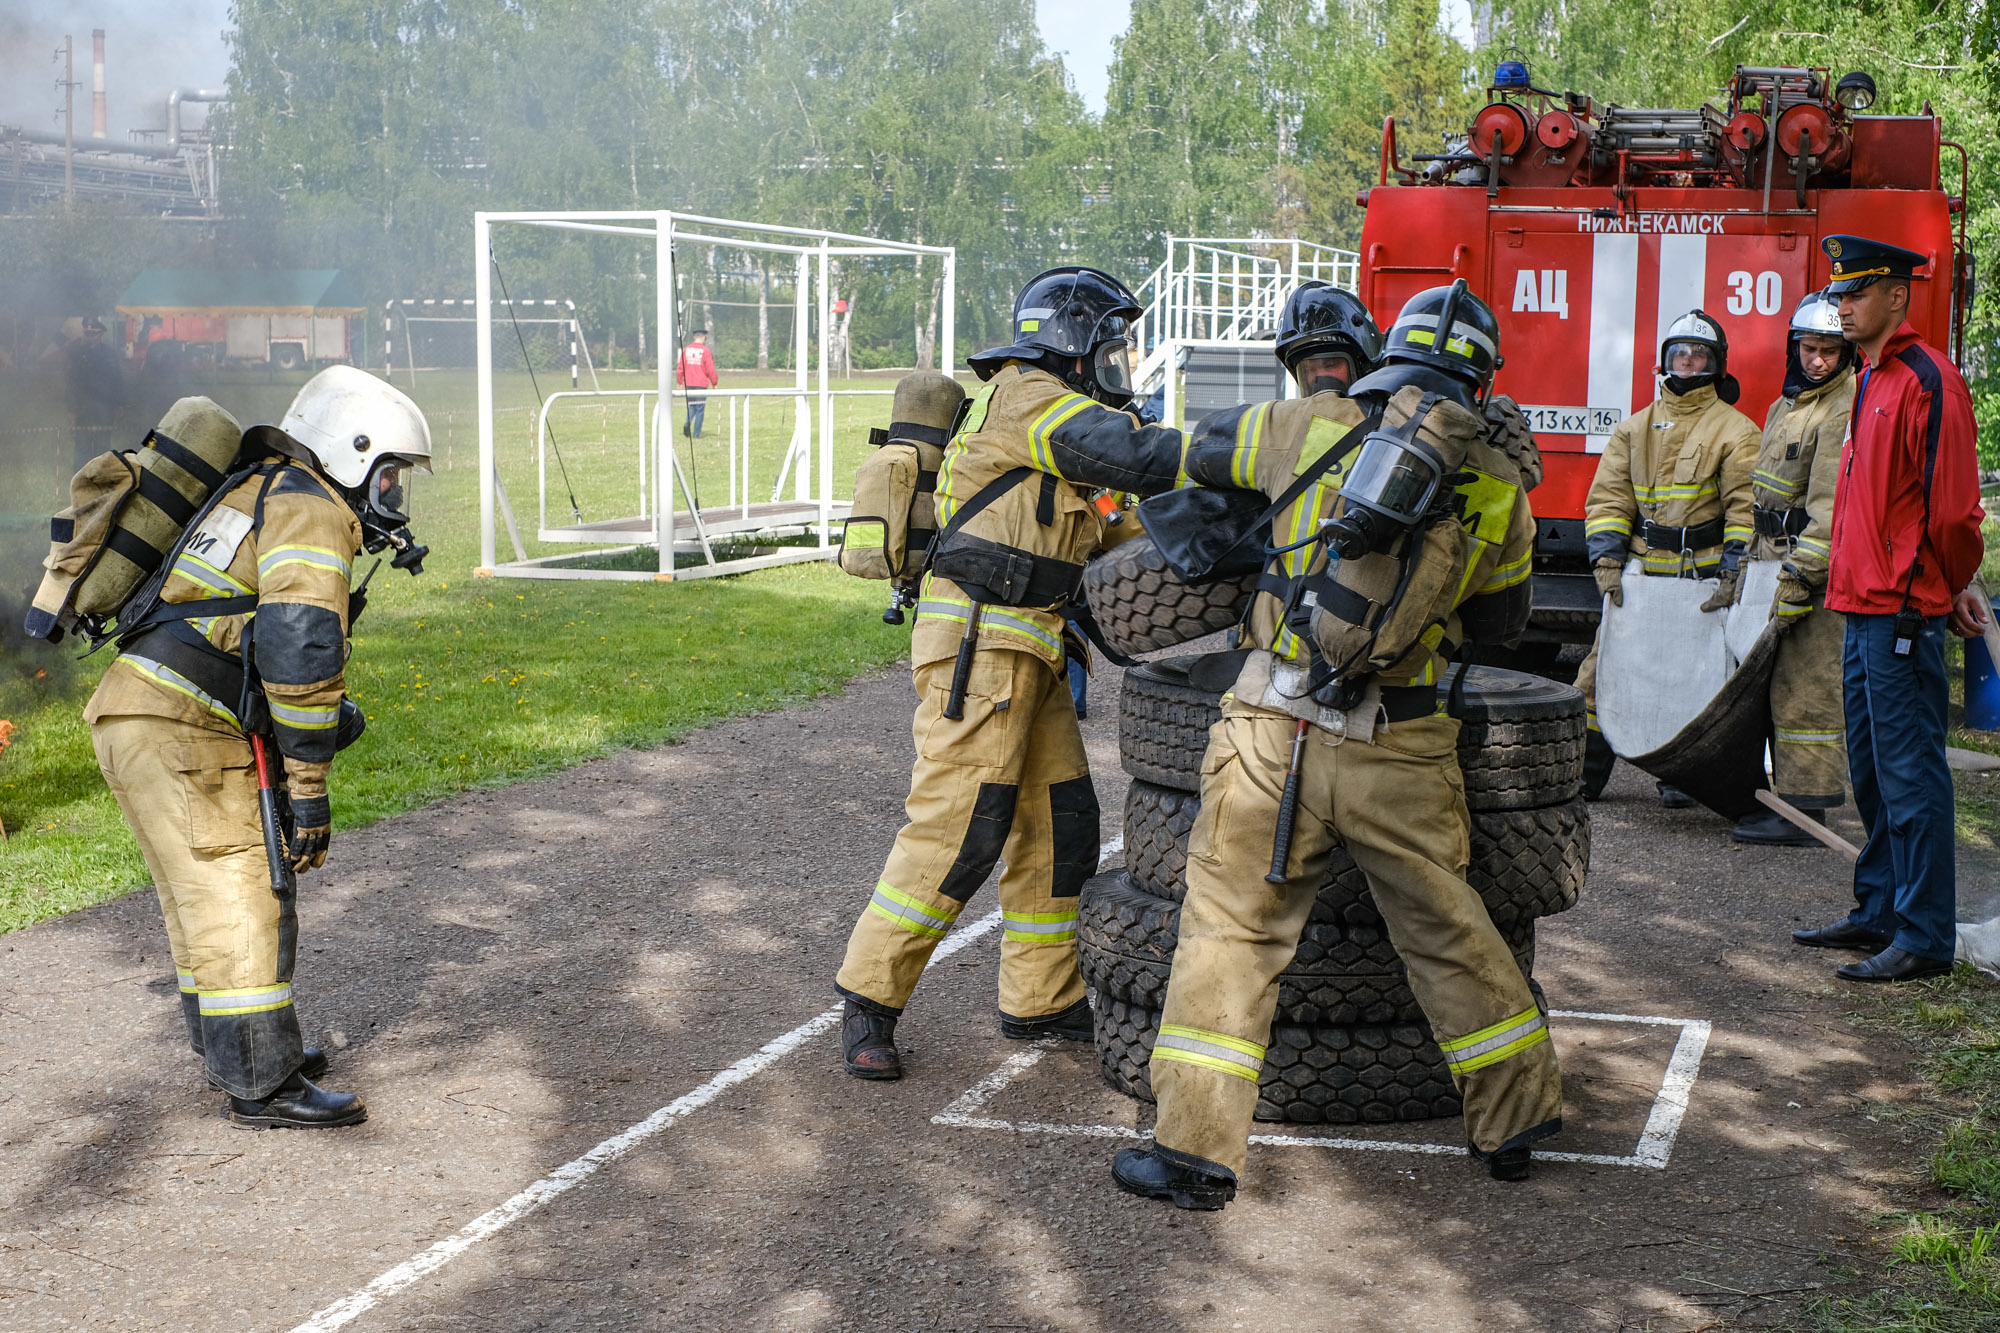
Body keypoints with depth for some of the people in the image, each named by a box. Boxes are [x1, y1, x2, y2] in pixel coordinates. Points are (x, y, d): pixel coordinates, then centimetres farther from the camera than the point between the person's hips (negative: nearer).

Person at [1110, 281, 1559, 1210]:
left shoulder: (1316, 424, 3)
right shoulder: (1497, 488, 7)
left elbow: (1205, 447, 21)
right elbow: (1501, 622, 20)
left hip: (1276, 735, -2)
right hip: (1400, 755, 2)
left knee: (1230, 931, 5)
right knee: (1447, 932, 17)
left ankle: (1196, 1148, 4)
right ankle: (1516, 1119, 30)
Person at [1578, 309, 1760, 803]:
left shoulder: (1735, 431, 1)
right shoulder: (1635, 428, 12)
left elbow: (1747, 508, -6)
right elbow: (1608, 498, 7)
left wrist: (1732, 576, -16)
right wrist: (1607, 563, -6)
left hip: (1703, 575, -3)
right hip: (1640, 575, 3)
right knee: (1602, 670, -1)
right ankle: (1583, 773, 8)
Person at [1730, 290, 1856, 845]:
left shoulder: (1846, 410, -14)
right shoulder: (1789, 401, 18)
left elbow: (1832, 507, -20)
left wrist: (1798, 576, -24)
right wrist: (1750, 563, 25)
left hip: (1819, 570, -10)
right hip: (1777, 557, 10)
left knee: (1805, 689, -9)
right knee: (1778, 682, 13)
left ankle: (1805, 814, -6)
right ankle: (1788, 795, 21)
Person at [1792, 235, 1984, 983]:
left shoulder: (1927, 380, -13)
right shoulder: (1873, 381, 18)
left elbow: (1952, 502, -16)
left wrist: (1953, 587, -3)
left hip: (1903, 613, -10)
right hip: (1864, 609, 10)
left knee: (1910, 773, -6)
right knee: (1872, 771, 16)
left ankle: (1925, 938, -2)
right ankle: (1880, 912, 26)